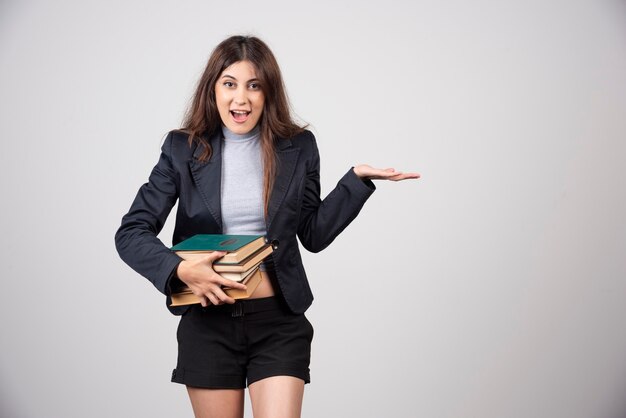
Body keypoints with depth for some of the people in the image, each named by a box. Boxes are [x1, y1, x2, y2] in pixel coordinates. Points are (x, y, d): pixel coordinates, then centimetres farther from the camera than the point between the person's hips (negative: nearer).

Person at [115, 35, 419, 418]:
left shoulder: (297, 147, 2)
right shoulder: (184, 149, -1)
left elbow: (314, 234, 8)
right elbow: (131, 233, -4)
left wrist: (357, 179, -2)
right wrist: (180, 269, -21)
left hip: (279, 319, 0)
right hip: (208, 319, 0)